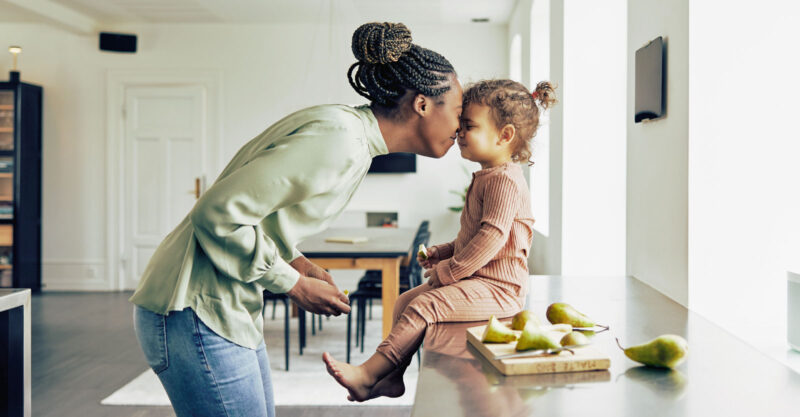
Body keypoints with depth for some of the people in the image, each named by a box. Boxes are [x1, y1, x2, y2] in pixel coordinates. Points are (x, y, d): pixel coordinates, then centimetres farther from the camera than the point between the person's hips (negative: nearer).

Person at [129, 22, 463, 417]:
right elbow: (218, 214, -23)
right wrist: (294, 284, -13)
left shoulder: (352, 135, 10)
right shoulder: (339, 140, -22)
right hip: (195, 311, -10)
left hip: (231, 309, 10)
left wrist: (296, 261, 2)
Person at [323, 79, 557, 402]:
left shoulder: (505, 181, -18)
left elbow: (490, 239, -26)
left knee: (423, 307, -22)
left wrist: (448, 271, -20)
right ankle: (392, 377, 10)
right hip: (476, 278, 11)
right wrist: (445, 252, 11)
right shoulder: (486, 177, 17)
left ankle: (367, 376, -21)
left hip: (497, 288, -11)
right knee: (405, 302, 9)